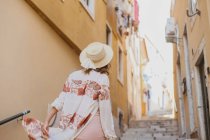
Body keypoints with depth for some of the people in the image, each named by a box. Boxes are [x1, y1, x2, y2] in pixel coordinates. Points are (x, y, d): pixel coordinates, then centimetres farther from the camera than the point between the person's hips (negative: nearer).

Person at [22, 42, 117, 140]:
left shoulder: (74, 76, 7)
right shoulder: (102, 79, -6)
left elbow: (60, 101, 3)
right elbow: (105, 110, -10)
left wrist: (47, 121, 8)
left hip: (71, 130, 5)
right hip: (91, 127, -4)